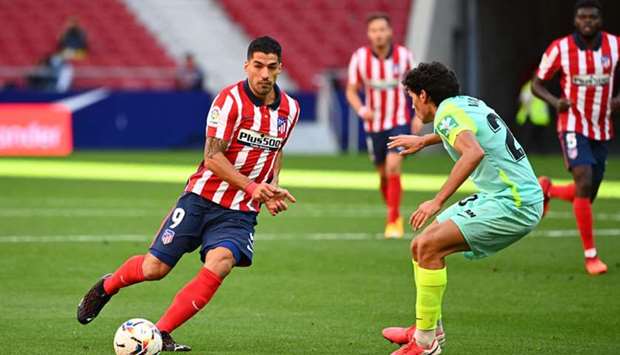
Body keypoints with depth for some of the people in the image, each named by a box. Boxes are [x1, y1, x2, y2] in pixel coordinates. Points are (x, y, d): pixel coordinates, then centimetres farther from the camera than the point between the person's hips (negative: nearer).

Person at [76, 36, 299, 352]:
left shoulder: (290, 109, 4)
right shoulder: (230, 100, -14)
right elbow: (212, 157, -17)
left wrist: (271, 191, 9)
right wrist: (253, 187, -25)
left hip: (240, 213, 3)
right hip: (202, 198, -3)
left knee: (220, 263, -26)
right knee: (154, 268, -2)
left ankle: (161, 333, -17)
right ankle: (106, 286, 33)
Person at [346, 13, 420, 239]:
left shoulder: (403, 55, -7)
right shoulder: (359, 57, -7)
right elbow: (351, 91, 2)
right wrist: (361, 110, -18)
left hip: (399, 122, -2)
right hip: (374, 125, 2)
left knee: (393, 167, -20)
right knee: (383, 174, 12)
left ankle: (393, 222, -15)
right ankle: (396, 215, 35)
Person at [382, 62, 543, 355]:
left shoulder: (447, 113, -14)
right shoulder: (467, 103, 14)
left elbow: (474, 152, -35)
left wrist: (437, 201, -35)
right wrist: (423, 141, 53)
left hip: (513, 204, -10)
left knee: (429, 247, -19)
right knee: (421, 247, 11)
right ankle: (430, 328, 22)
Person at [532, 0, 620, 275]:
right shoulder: (560, 49, -9)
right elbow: (536, 84, 0)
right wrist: (555, 101, -20)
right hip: (573, 126, -4)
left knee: (586, 196, 8)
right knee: (584, 182, -22)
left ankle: (547, 190, 43)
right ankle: (590, 255, -14)